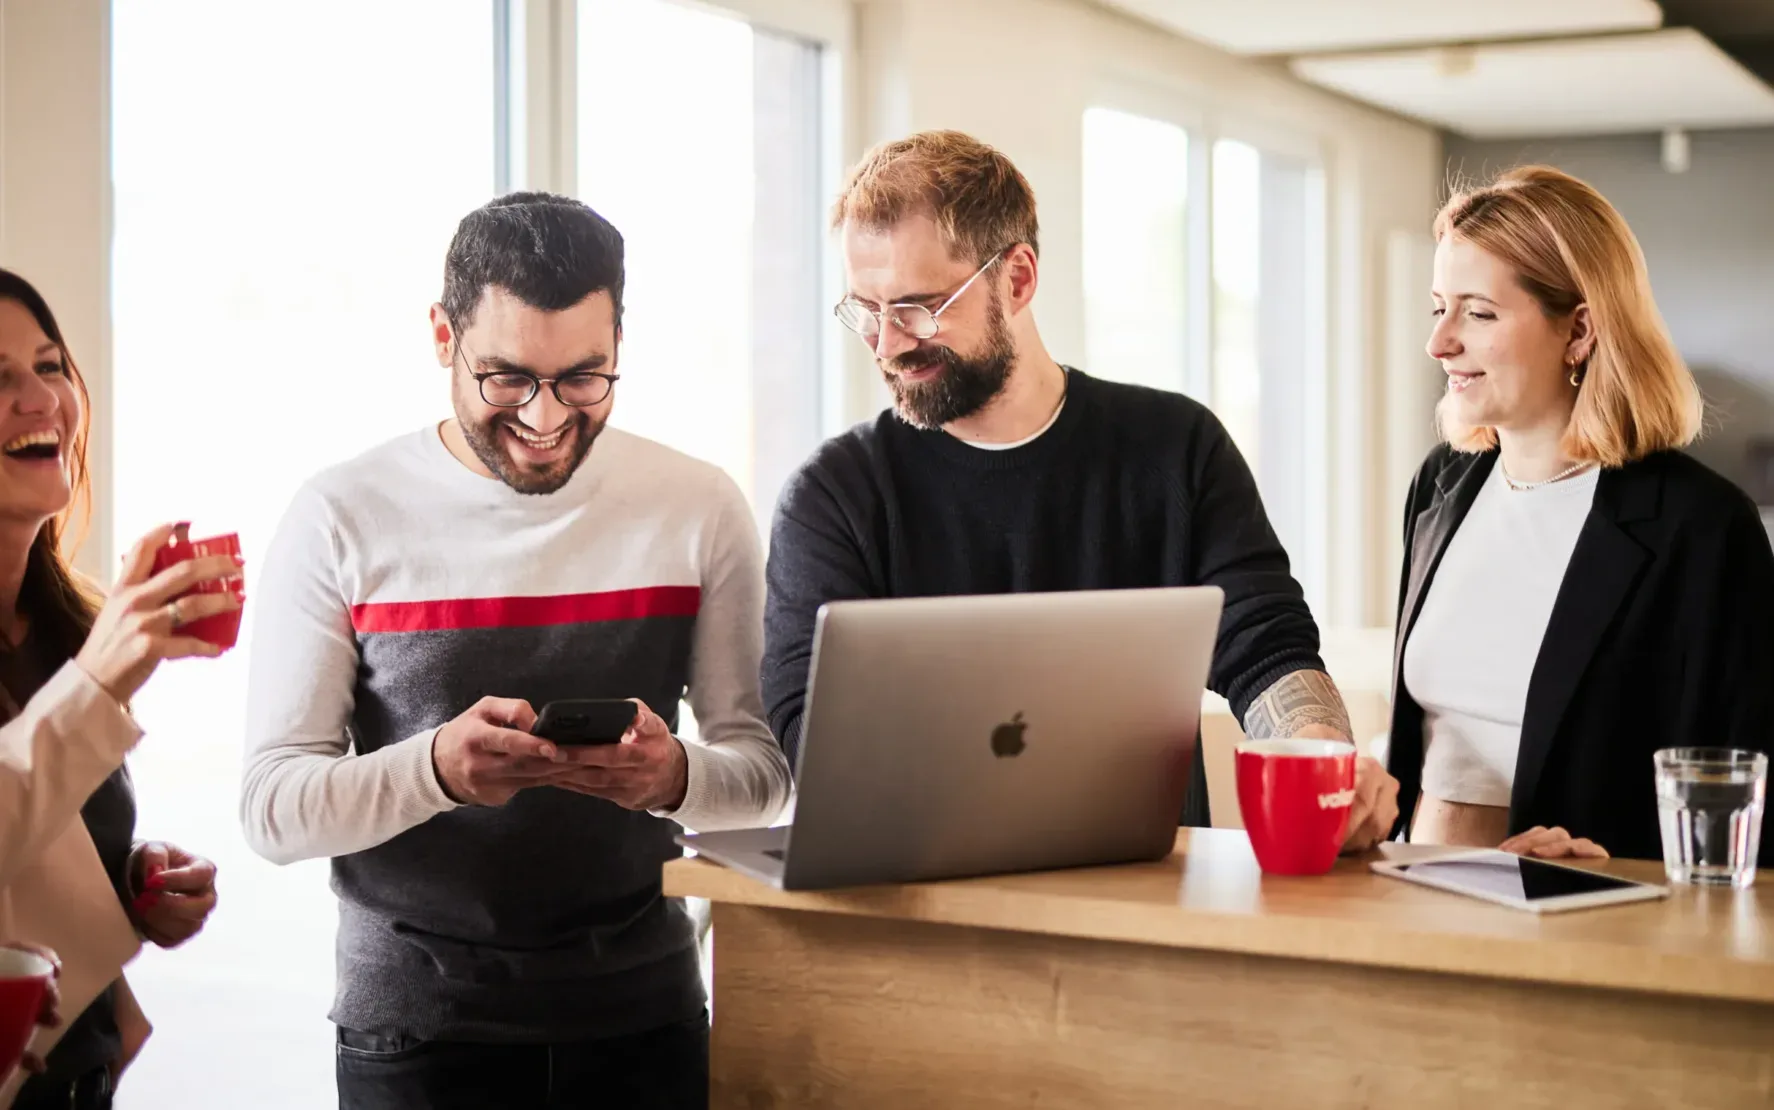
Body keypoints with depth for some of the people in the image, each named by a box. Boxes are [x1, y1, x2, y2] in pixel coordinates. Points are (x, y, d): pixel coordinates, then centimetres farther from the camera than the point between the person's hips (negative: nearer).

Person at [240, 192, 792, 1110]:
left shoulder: (698, 508, -1)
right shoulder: (342, 519, -7)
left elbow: (768, 767, 0)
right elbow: (273, 810, -10)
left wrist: (676, 777, -23)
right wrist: (434, 768, -29)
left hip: (644, 1016, 2)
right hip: (414, 1025, -2)